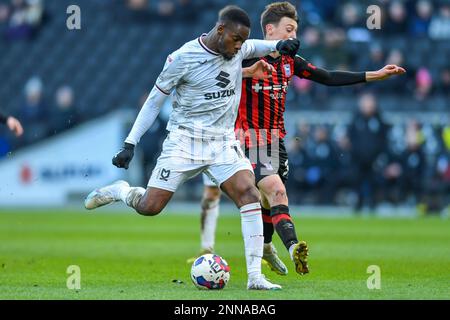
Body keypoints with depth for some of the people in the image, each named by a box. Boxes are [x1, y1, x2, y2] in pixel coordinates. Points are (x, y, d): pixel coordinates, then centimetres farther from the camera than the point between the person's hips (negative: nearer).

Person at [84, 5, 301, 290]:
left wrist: (278, 45, 8)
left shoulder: (238, 50, 3)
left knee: (250, 195, -20)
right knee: (149, 207, -9)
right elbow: (155, 100, -2)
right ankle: (120, 191, 28)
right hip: (184, 141, -3)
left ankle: (255, 277, -18)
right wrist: (130, 143, -5)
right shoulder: (183, 58, -11)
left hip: (223, 143, 4)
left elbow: (253, 47, 30)